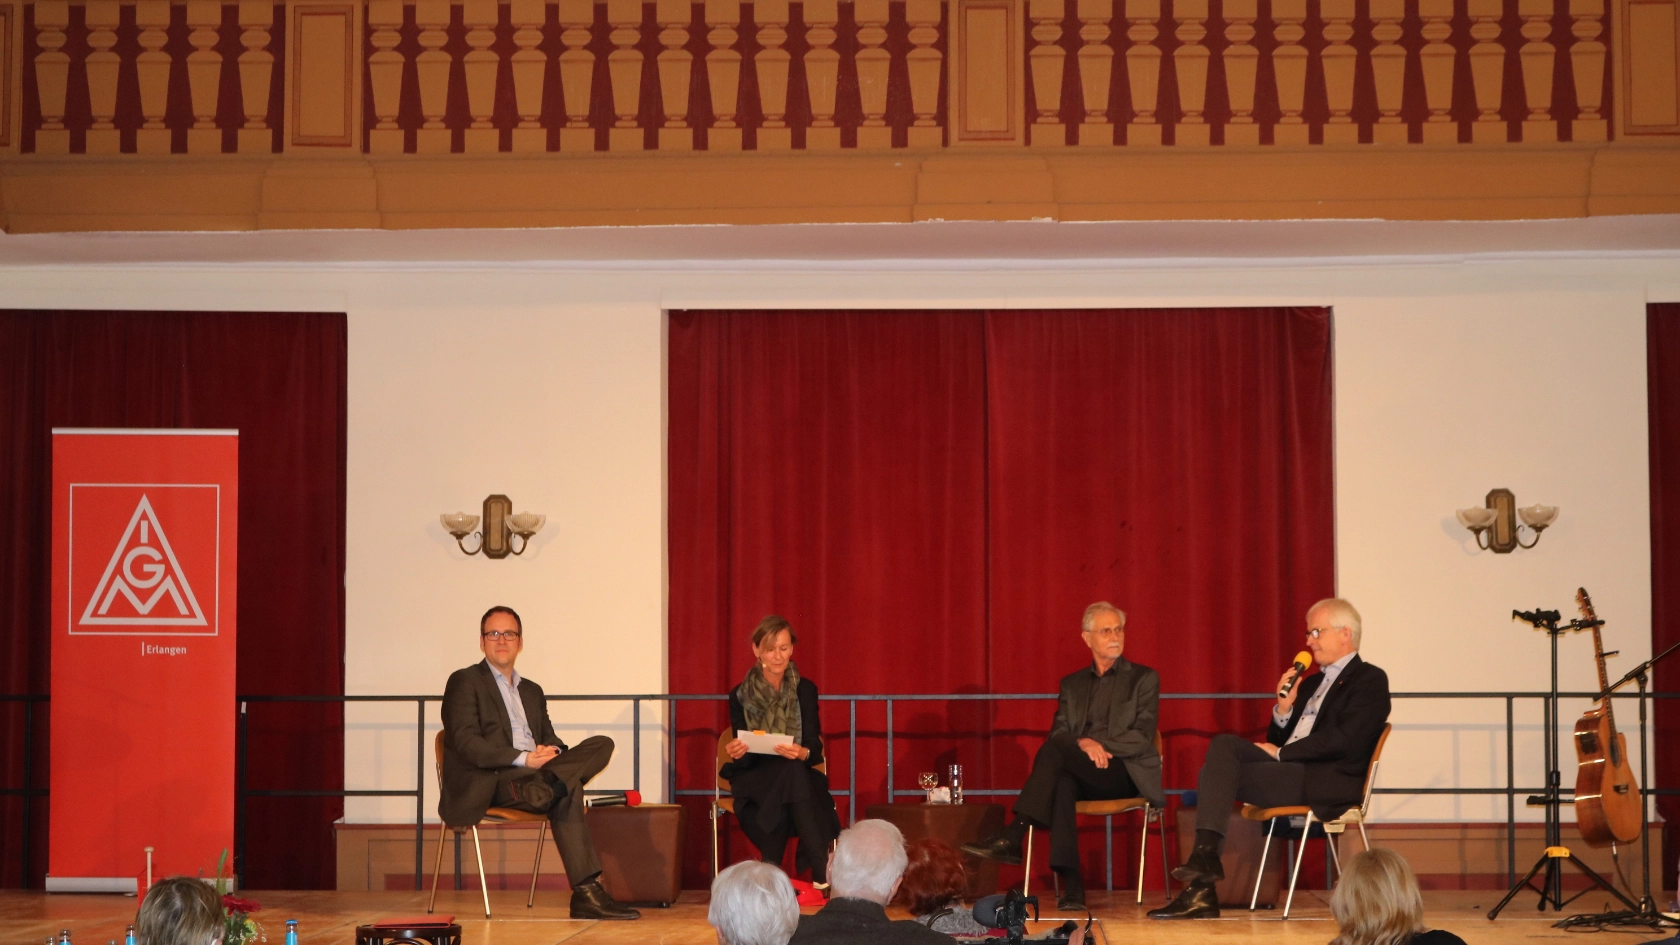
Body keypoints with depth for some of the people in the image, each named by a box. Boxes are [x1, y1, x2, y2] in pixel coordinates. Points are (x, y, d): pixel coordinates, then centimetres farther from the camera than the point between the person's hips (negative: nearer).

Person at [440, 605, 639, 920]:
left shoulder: (532, 691, 31)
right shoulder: (464, 682, 7)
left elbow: (549, 738, 23)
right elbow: (465, 741, -9)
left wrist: (551, 750, -8)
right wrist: (523, 759, -21)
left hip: (530, 773, 7)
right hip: (487, 783, -7)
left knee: (601, 745, -22)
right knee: (566, 791, -35)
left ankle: (548, 783, -46)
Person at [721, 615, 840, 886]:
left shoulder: (805, 690, 7)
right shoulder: (741, 695, 4)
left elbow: (815, 749, -2)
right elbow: (740, 759, 2)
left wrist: (802, 752, -27)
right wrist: (735, 754, -23)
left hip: (798, 776, 1)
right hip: (754, 779, -1)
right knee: (791, 772, -35)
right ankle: (822, 872, -43)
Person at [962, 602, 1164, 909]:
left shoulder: (1143, 679, 11)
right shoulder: (1072, 684, 22)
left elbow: (1143, 737, -2)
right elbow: (1058, 733, 9)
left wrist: (1097, 744, -16)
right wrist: (1083, 744, -15)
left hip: (1126, 773, -3)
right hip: (1083, 776, 3)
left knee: (1055, 751, -31)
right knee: (1061, 782, -37)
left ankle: (1012, 837, -38)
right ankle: (1071, 885, -42)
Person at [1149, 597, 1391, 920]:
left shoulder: (1369, 680, 1)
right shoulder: (1311, 684, 27)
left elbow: (1344, 740, -14)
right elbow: (1279, 740, 23)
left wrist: (1281, 753, -11)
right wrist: (1283, 708, 4)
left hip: (1329, 780, -8)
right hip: (1289, 770, 8)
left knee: (1220, 773, -21)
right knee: (1223, 746, -16)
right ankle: (1205, 854, -25)